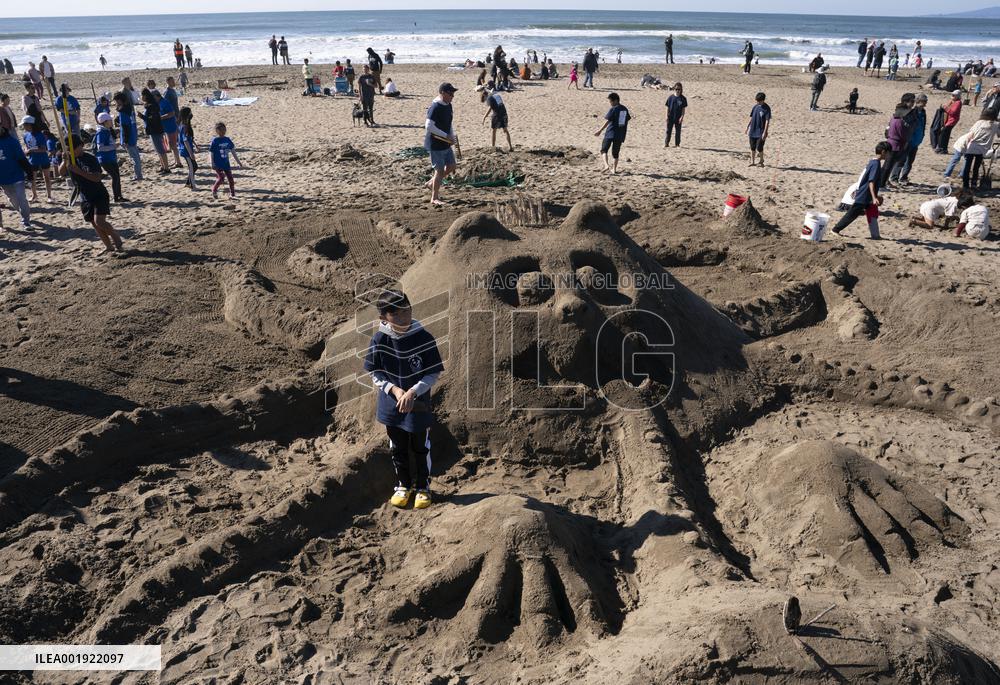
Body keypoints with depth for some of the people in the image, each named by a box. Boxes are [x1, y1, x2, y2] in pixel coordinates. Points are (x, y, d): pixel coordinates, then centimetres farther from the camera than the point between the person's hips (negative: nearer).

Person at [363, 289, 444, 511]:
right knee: (398, 449, 19)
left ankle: (423, 487, 35)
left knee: (421, 449, 15)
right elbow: (375, 373, -2)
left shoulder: (424, 338, -17)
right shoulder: (379, 339, -11)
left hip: (419, 406, -2)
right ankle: (403, 485, 39)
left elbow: (434, 374, -12)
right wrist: (394, 389, -18)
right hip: (392, 406, 2)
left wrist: (412, 392, -23)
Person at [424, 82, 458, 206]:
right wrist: (446, 136, -22)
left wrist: (452, 135, 4)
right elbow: (429, 126, -27)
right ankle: (434, 198, 9)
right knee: (440, 170, -3)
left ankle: (431, 183, 32)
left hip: (446, 143, 9)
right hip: (435, 144, -9)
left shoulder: (448, 105, 8)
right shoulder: (435, 107, -21)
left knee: (451, 166, 15)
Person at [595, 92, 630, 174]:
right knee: (615, 152, 15)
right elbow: (627, 120, 17)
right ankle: (614, 169, 14)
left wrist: (600, 131, -14)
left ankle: (606, 165, -17)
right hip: (620, 135, 5)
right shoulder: (625, 109, 11)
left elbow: (607, 121, -15)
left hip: (610, 133, -5)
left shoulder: (613, 109, -9)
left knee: (604, 150, 4)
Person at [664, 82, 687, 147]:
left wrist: (682, 117, -11)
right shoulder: (670, 98, 0)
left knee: (678, 131, 7)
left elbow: (684, 109, -2)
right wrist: (667, 116, -2)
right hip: (670, 117, 1)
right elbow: (668, 107, 4)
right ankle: (666, 143, 9)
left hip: (678, 118, 0)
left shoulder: (683, 99, -2)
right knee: (668, 130, 3)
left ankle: (677, 144, 15)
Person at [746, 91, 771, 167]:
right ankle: (752, 161, 19)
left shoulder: (767, 108, -10)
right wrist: (747, 127, 15)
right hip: (753, 131, 5)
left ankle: (761, 161, 17)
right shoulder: (755, 107, 6)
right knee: (752, 147, 9)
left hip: (761, 132, -5)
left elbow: (767, 121, -13)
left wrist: (765, 132, -18)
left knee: (759, 148, -4)